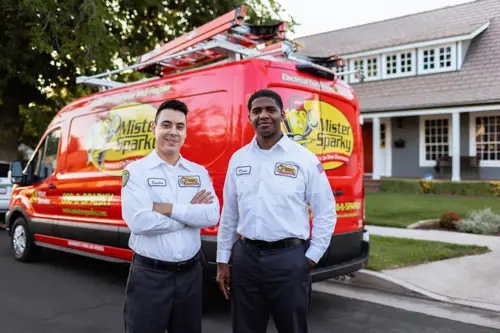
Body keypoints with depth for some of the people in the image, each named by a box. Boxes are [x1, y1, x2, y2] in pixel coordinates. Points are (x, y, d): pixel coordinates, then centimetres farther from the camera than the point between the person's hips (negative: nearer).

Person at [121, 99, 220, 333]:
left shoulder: (199, 172, 6)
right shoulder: (136, 171, -6)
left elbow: (212, 215, -9)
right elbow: (138, 221, -20)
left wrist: (170, 209, -17)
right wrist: (190, 212, -12)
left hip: (190, 273, 4)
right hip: (149, 274, -4)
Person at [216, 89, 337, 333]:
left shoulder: (305, 158, -4)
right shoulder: (238, 159, 6)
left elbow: (325, 213, 0)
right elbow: (229, 214, 10)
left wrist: (311, 257, -4)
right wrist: (222, 261, 10)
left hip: (289, 258, -3)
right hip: (245, 257, 3)